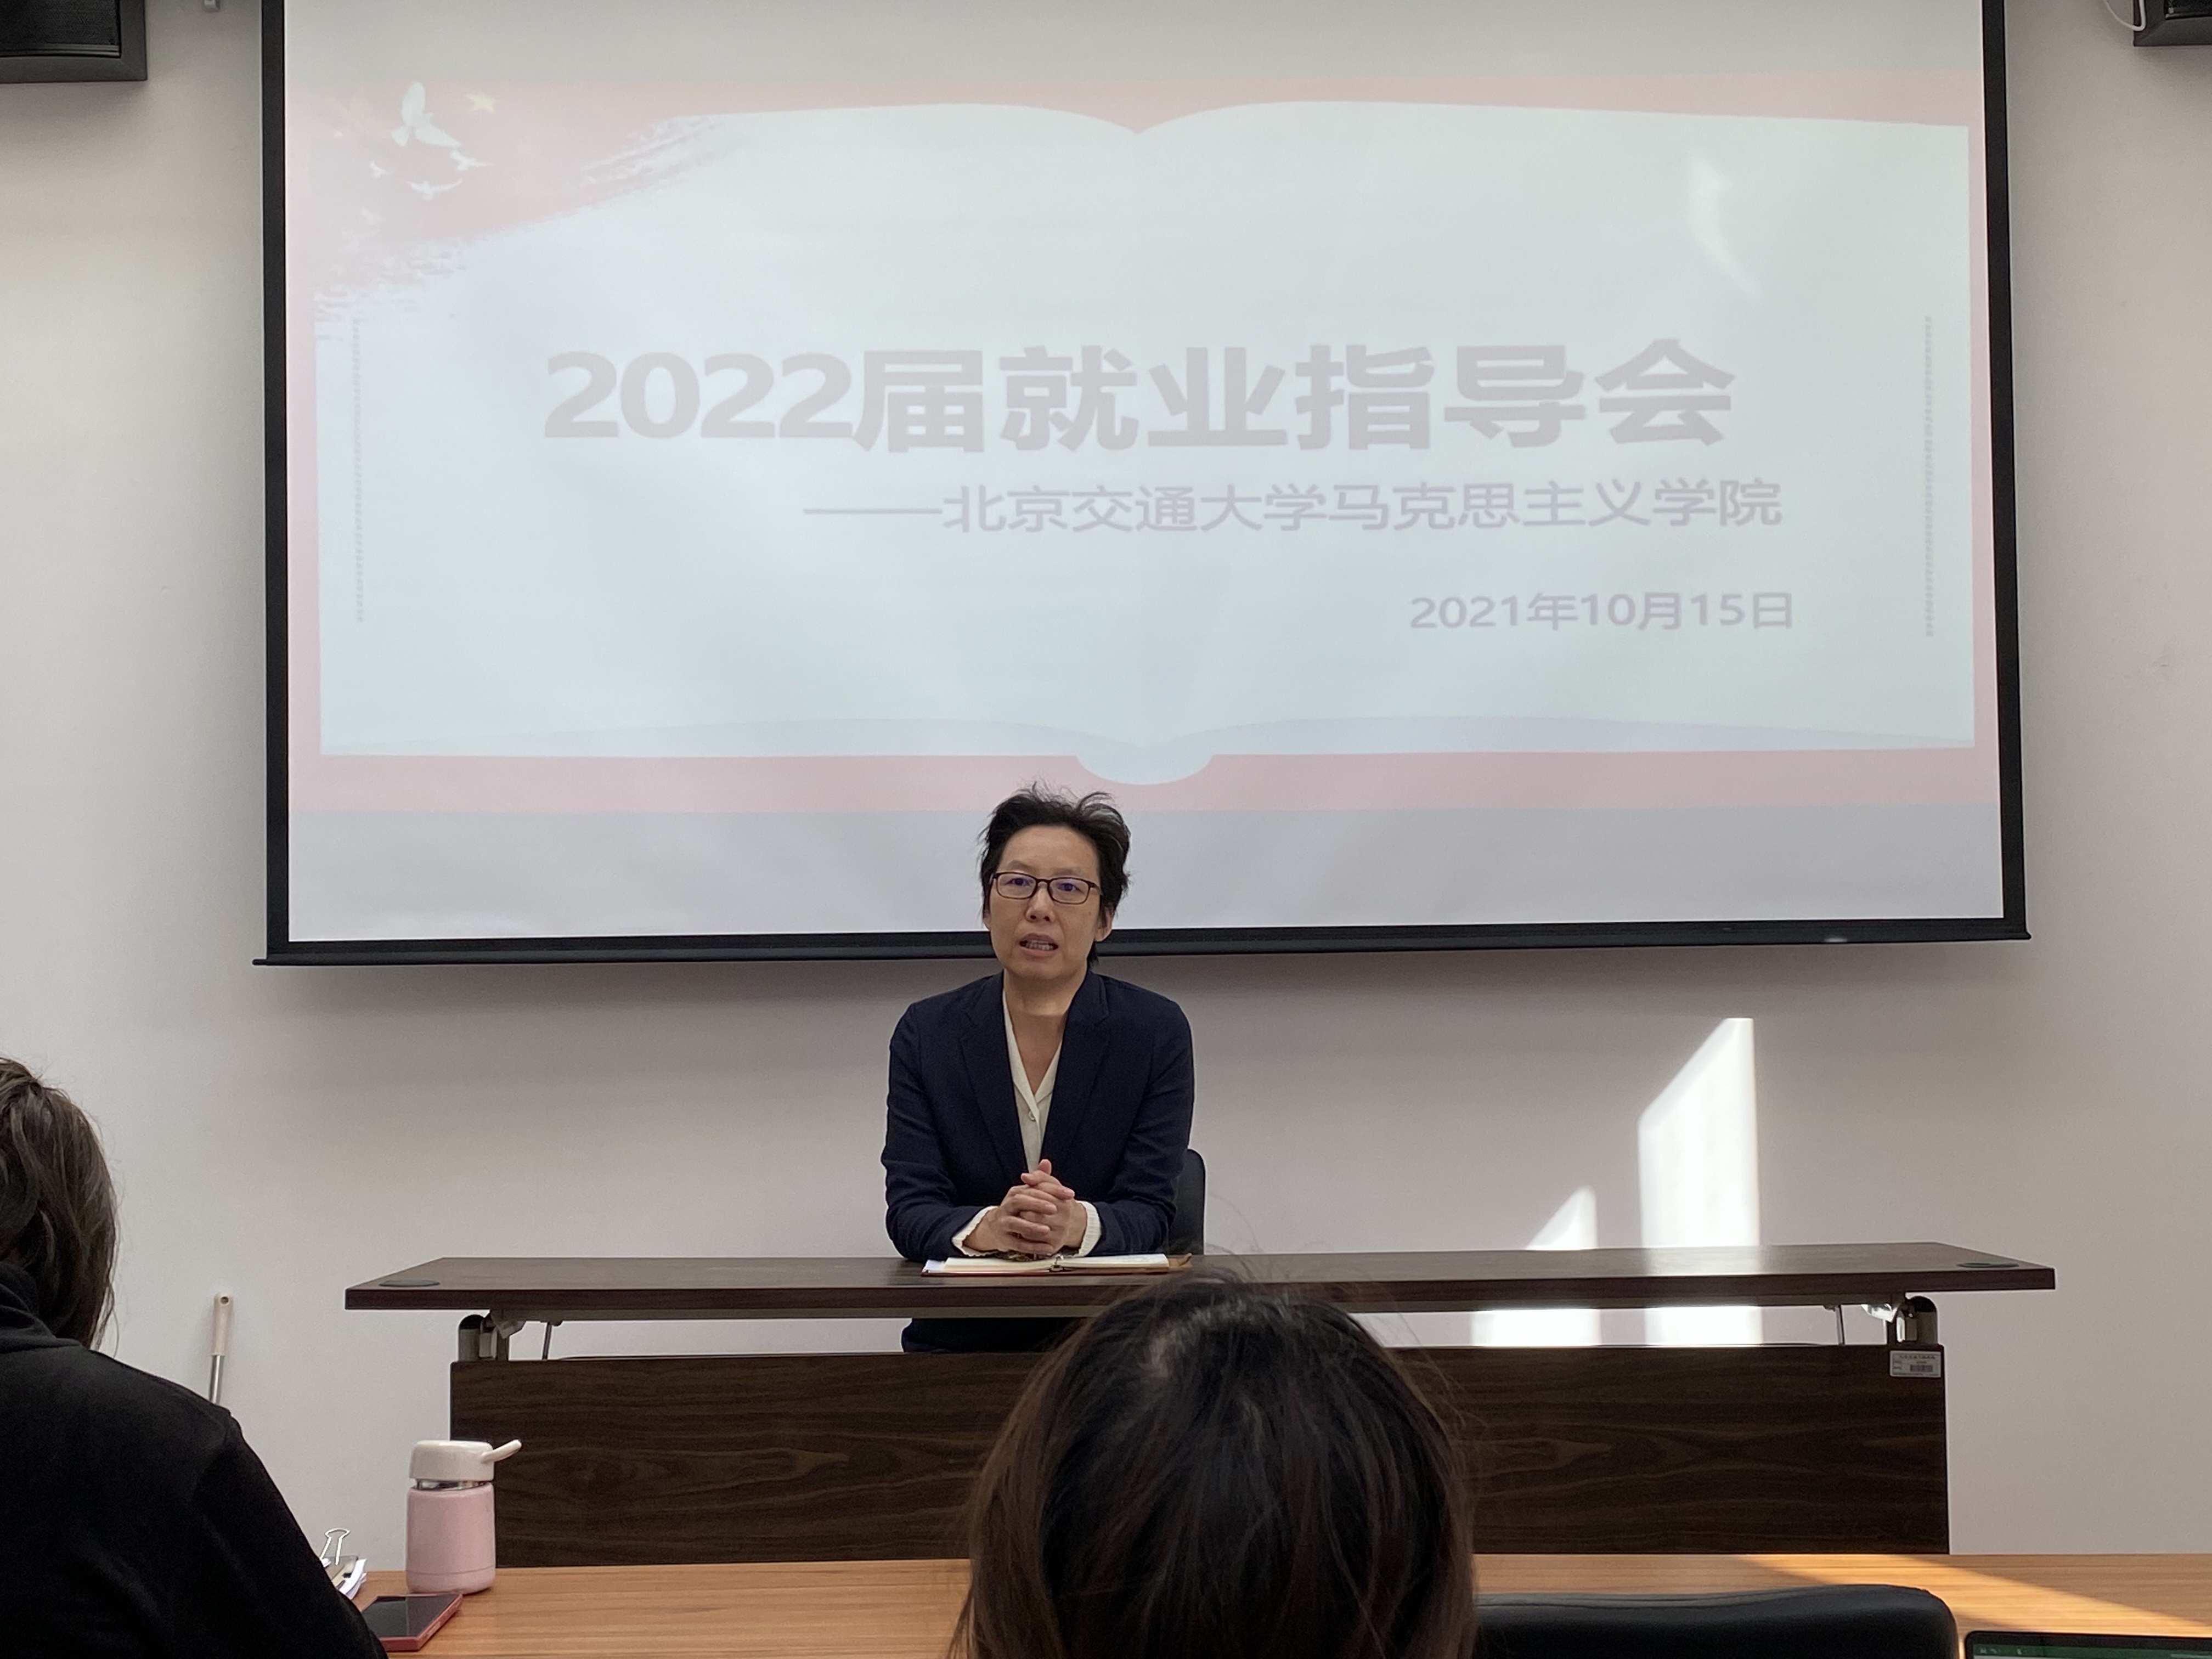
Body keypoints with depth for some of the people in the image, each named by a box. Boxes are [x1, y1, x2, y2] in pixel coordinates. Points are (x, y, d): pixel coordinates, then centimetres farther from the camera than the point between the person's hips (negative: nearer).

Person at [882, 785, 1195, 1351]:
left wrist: (1077, 1224, -26)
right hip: (960, 1342, 1)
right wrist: (987, 1229, -24)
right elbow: (908, 1209, -2)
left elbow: (1148, 1211, -3)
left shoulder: (1157, 1032, 3)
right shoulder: (928, 1032, 5)